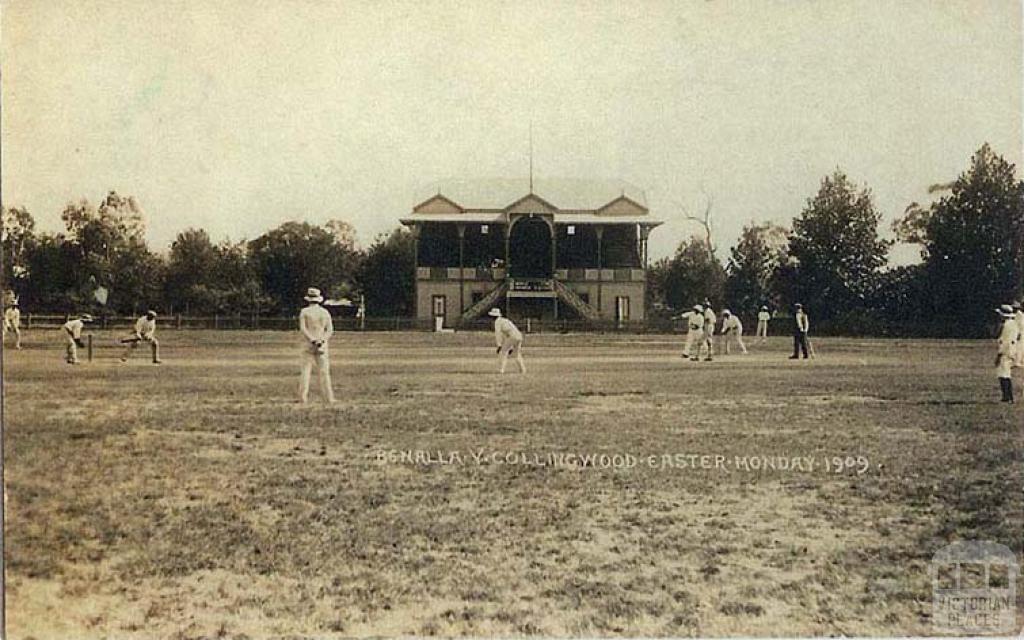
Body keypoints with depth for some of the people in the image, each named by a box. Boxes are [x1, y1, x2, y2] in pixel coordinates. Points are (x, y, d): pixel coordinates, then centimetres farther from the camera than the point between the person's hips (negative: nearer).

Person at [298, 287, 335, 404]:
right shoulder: (325, 312, 6)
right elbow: (330, 330, -3)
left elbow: (302, 329, -12)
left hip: (308, 345, -1)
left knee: (306, 371, 2)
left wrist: (312, 340, -16)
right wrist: (321, 341, -13)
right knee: (324, 372, 3)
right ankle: (328, 398, 1)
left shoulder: (304, 311, -1)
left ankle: (303, 398, -4)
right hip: (322, 345, 1)